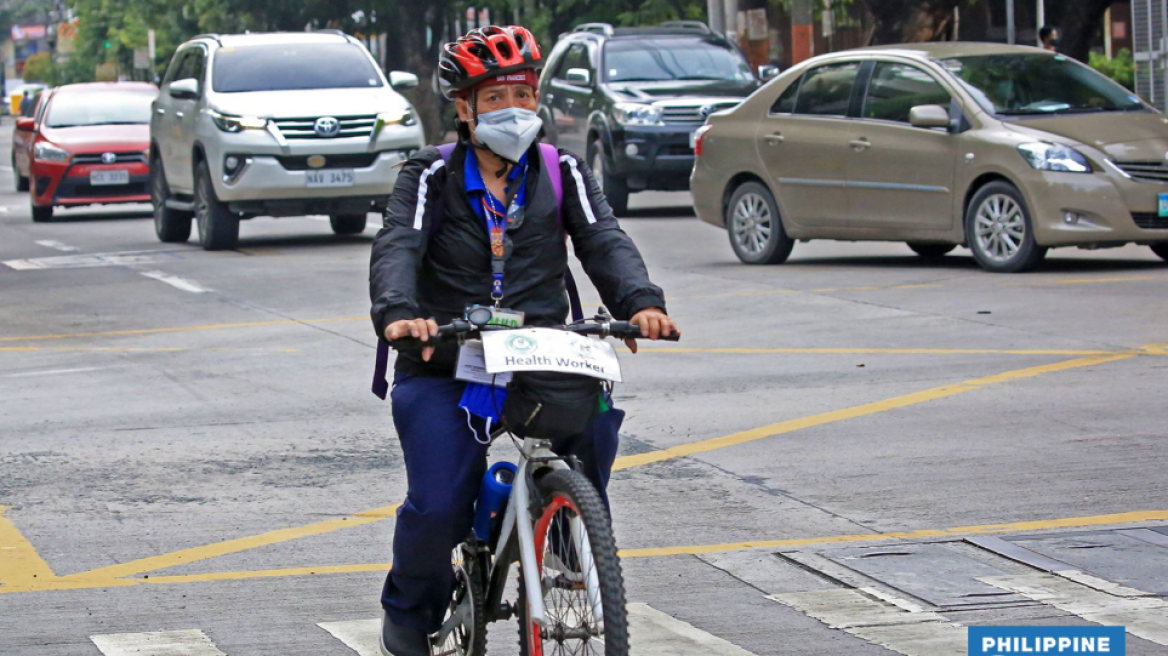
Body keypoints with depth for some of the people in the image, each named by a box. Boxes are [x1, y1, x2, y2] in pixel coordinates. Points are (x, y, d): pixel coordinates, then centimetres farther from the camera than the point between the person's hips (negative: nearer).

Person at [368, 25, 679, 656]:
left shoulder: (562, 172, 7)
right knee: (438, 508, -17)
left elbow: (603, 241, -8)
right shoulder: (432, 176, 0)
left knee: (595, 413, -30)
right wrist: (398, 313, -39)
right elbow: (397, 248, -16)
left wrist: (641, 302, -29)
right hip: (442, 367, -2)